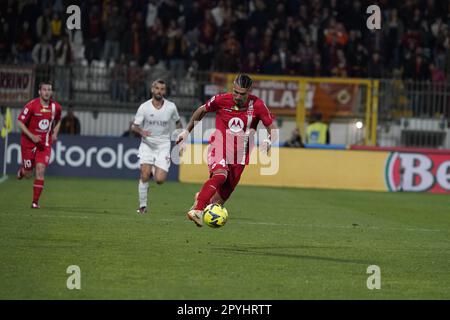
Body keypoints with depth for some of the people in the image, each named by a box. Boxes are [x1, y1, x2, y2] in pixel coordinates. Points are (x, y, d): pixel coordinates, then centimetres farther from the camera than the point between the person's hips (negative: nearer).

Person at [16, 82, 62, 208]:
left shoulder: (56, 107, -1)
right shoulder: (31, 105, -14)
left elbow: (58, 120, 21)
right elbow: (20, 122, -10)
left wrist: (55, 133, 3)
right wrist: (31, 136, -20)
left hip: (45, 144, 2)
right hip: (29, 143, -2)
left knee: (40, 170, -13)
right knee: (28, 174, 5)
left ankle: (35, 201, -5)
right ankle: (22, 170, 44)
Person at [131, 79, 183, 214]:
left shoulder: (171, 107, -2)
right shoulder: (144, 107, -7)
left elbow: (178, 122, 16)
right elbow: (134, 126, -3)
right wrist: (141, 132, -25)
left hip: (163, 146, 1)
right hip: (147, 144, -1)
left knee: (159, 180, -12)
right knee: (144, 176, -17)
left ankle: (154, 171, 25)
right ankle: (142, 206, -2)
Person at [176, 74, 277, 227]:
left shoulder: (257, 105, -7)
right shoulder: (221, 100, -7)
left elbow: (272, 128, -1)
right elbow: (202, 110, 13)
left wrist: (269, 141, -23)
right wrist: (187, 131, 17)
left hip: (239, 154, 3)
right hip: (219, 146, -3)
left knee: (225, 192, 1)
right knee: (220, 175, -32)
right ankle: (197, 210, -39)